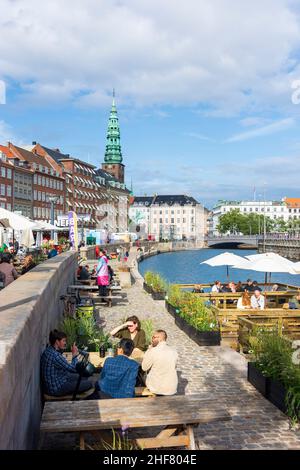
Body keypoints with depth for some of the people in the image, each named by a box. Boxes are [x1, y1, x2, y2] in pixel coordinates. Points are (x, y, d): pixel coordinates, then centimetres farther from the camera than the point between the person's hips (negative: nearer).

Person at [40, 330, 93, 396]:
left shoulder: (49, 350, 3)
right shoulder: (54, 355, -29)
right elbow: (73, 368, -22)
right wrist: (75, 355, -9)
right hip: (56, 389, -10)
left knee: (84, 378, 18)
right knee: (88, 384, -10)